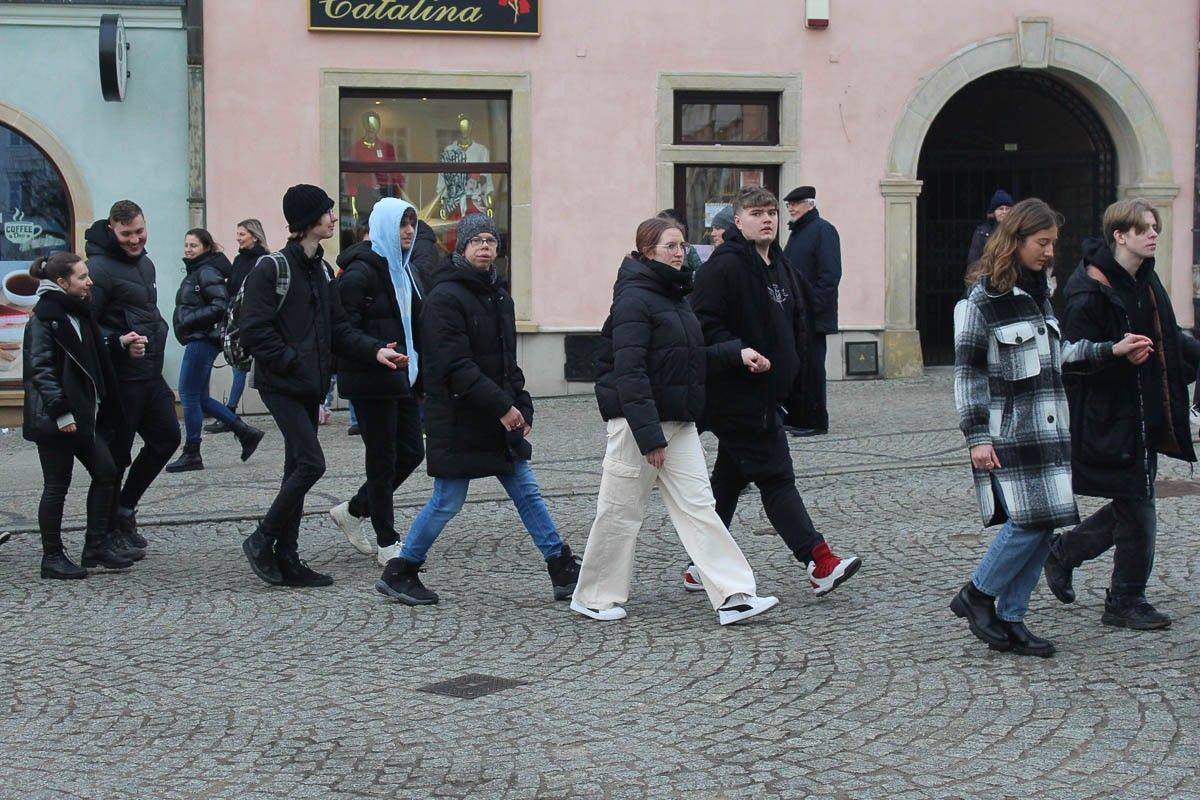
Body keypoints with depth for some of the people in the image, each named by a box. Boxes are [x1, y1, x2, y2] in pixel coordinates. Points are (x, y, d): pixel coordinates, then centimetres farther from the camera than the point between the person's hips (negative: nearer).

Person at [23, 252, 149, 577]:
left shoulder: (77, 313, 12)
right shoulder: (44, 318, -14)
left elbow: (94, 351, 24)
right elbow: (40, 370, -19)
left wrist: (119, 343, 7)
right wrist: (61, 412, -22)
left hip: (83, 413, 9)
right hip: (54, 418, -9)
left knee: (105, 472, 9)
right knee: (57, 486, 0)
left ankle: (96, 544, 18)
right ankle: (52, 557, 11)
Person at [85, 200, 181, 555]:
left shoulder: (145, 263, 15)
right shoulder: (99, 268, -15)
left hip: (150, 375, 9)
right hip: (121, 377, -9)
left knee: (166, 438, 12)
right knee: (117, 453, 0)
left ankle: (124, 509, 26)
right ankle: (111, 530, 14)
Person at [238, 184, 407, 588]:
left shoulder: (322, 271, 14)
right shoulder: (271, 268, -12)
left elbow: (339, 329, 13)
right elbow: (255, 331, -17)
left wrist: (375, 350, -2)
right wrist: (292, 361, -18)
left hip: (309, 387, 8)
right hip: (281, 385, -8)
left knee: (298, 470, 9)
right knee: (310, 462, -15)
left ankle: (287, 559, 15)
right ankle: (262, 541, -1)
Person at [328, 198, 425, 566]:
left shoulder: (402, 268, 14)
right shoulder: (361, 270, -13)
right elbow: (346, 328, -18)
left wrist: (418, 369, 13)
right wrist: (378, 355, -26)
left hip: (402, 377, 8)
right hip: (371, 380, -8)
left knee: (411, 452, 9)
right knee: (384, 459, -1)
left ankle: (353, 511, 25)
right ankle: (387, 543, 10)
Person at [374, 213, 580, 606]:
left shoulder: (497, 295, 14)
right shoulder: (445, 297, -14)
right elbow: (455, 367, -21)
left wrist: (521, 405, 10)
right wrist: (501, 406, -24)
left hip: (500, 418, 8)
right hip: (457, 422, -8)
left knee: (527, 492, 9)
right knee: (447, 502, -1)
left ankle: (564, 572, 13)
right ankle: (398, 573, 14)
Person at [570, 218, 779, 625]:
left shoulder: (675, 296, 14)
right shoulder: (634, 299, -14)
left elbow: (693, 357, 23)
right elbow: (629, 373, -21)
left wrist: (737, 354, 7)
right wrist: (649, 436, -25)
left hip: (678, 421, 8)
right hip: (638, 422, -8)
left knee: (697, 506, 1)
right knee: (621, 511, 2)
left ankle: (733, 596, -4)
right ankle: (593, 597, 18)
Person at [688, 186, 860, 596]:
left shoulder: (781, 266, 15)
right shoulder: (723, 266, -14)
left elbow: (797, 321, 25)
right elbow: (704, 324, -21)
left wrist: (789, 365, 15)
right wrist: (740, 355, -25)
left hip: (768, 393, 10)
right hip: (738, 396, -10)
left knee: (729, 478, 14)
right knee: (776, 476, -7)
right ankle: (820, 562, -5)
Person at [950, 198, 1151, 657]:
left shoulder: (1038, 292, 14)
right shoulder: (984, 298, -9)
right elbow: (967, 370, -10)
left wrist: (1111, 351, 12)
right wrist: (976, 435, -15)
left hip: (1048, 428, 8)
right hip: (1008, 432, -8)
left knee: (1043, 526, 5)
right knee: (1028, 521, -12)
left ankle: (1010, 619, 13)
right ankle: (976, 596, 7)